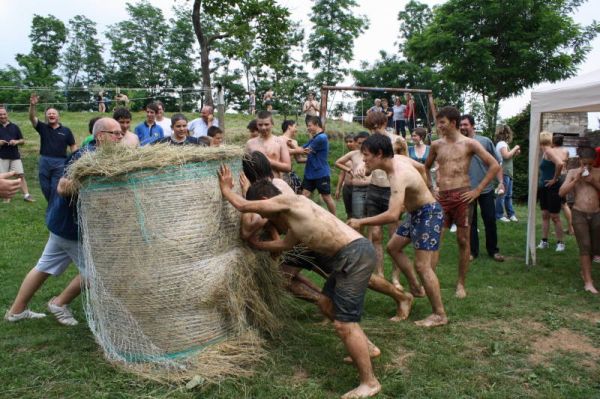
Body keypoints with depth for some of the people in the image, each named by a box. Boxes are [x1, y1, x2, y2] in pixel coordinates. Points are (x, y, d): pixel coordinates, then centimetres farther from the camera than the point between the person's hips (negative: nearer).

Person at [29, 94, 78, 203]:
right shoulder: (43, 128, 6)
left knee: (55, 188, -3)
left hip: (60, 162, -2)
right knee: (45, 188, 9)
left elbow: (73, 146, 6)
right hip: (44, 161, 2)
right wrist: (32, 105, -28)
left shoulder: (66, 130, 4)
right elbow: (32, 118, -10)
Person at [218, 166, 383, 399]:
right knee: (327, 304, 25)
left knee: (344, 324, -7)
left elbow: (242, 206, -3)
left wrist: (225, 188, 16)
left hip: (355, 254, -10)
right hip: (350, 255, 10)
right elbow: (286, 244, 40)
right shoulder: (293, 215, 22)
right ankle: (366, 347, 38)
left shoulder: (287, 200, -6)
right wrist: (255, 244, 48)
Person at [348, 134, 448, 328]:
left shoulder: (398, 175, -32)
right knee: (393, 247, 16)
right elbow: (422, 167, 16)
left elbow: (392, 215, -42)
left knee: (422, 265, -10)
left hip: (429, 213, -10)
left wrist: (361, 222, -34)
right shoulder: (398, 158, -4)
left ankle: (440, 315, 0)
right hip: (417, 212, 10)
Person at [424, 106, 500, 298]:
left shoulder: (469, 143, -1)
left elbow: (494, 166, -3)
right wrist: (431, 187, 12)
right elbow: (426, 168, 25)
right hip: (441, 197, 3)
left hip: (461, 196, -3)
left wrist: (478, 190, -7)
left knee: (463, 241, 5)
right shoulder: (436, 145, 9)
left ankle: (461, 284, 17)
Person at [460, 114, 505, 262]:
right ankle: (472, 251, 20)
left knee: (490, 221, 7)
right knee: (470, 222, 8)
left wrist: (500, 182, -5)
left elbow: (496, 163, 3)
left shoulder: (485, 141, -2)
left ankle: (493, 250, 23)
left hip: (486, 189, 0)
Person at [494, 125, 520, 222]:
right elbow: (506, 156, -24)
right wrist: (515, 148, -12)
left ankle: (511, 214, 18)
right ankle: (499, 215, -1)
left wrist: (515, 153, 9)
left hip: (508, 173, 10)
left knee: (509, 195, 13)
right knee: (502, 195, -6)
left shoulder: (503, 143, 19)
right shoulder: (502, 143, -11)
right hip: (503, 173, -10)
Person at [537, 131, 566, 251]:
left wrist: (555, 179, -22)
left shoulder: (549, 151, -17)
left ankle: (560, 242, 11)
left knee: (555, 217, -1)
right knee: (545, 215, 10)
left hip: (553, 188, -9)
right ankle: (544, 241, 17)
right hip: (544, 187, 9)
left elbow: (560, 164, -35)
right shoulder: (545, 153, 9)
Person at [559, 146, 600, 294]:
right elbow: (561, 192, -5)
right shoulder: (573, 172, 2)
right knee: (584, 247, -7)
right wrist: (576, 179, -12)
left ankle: (585, 271, 38)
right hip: (579, 214, -3)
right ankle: (588, 281, -2)